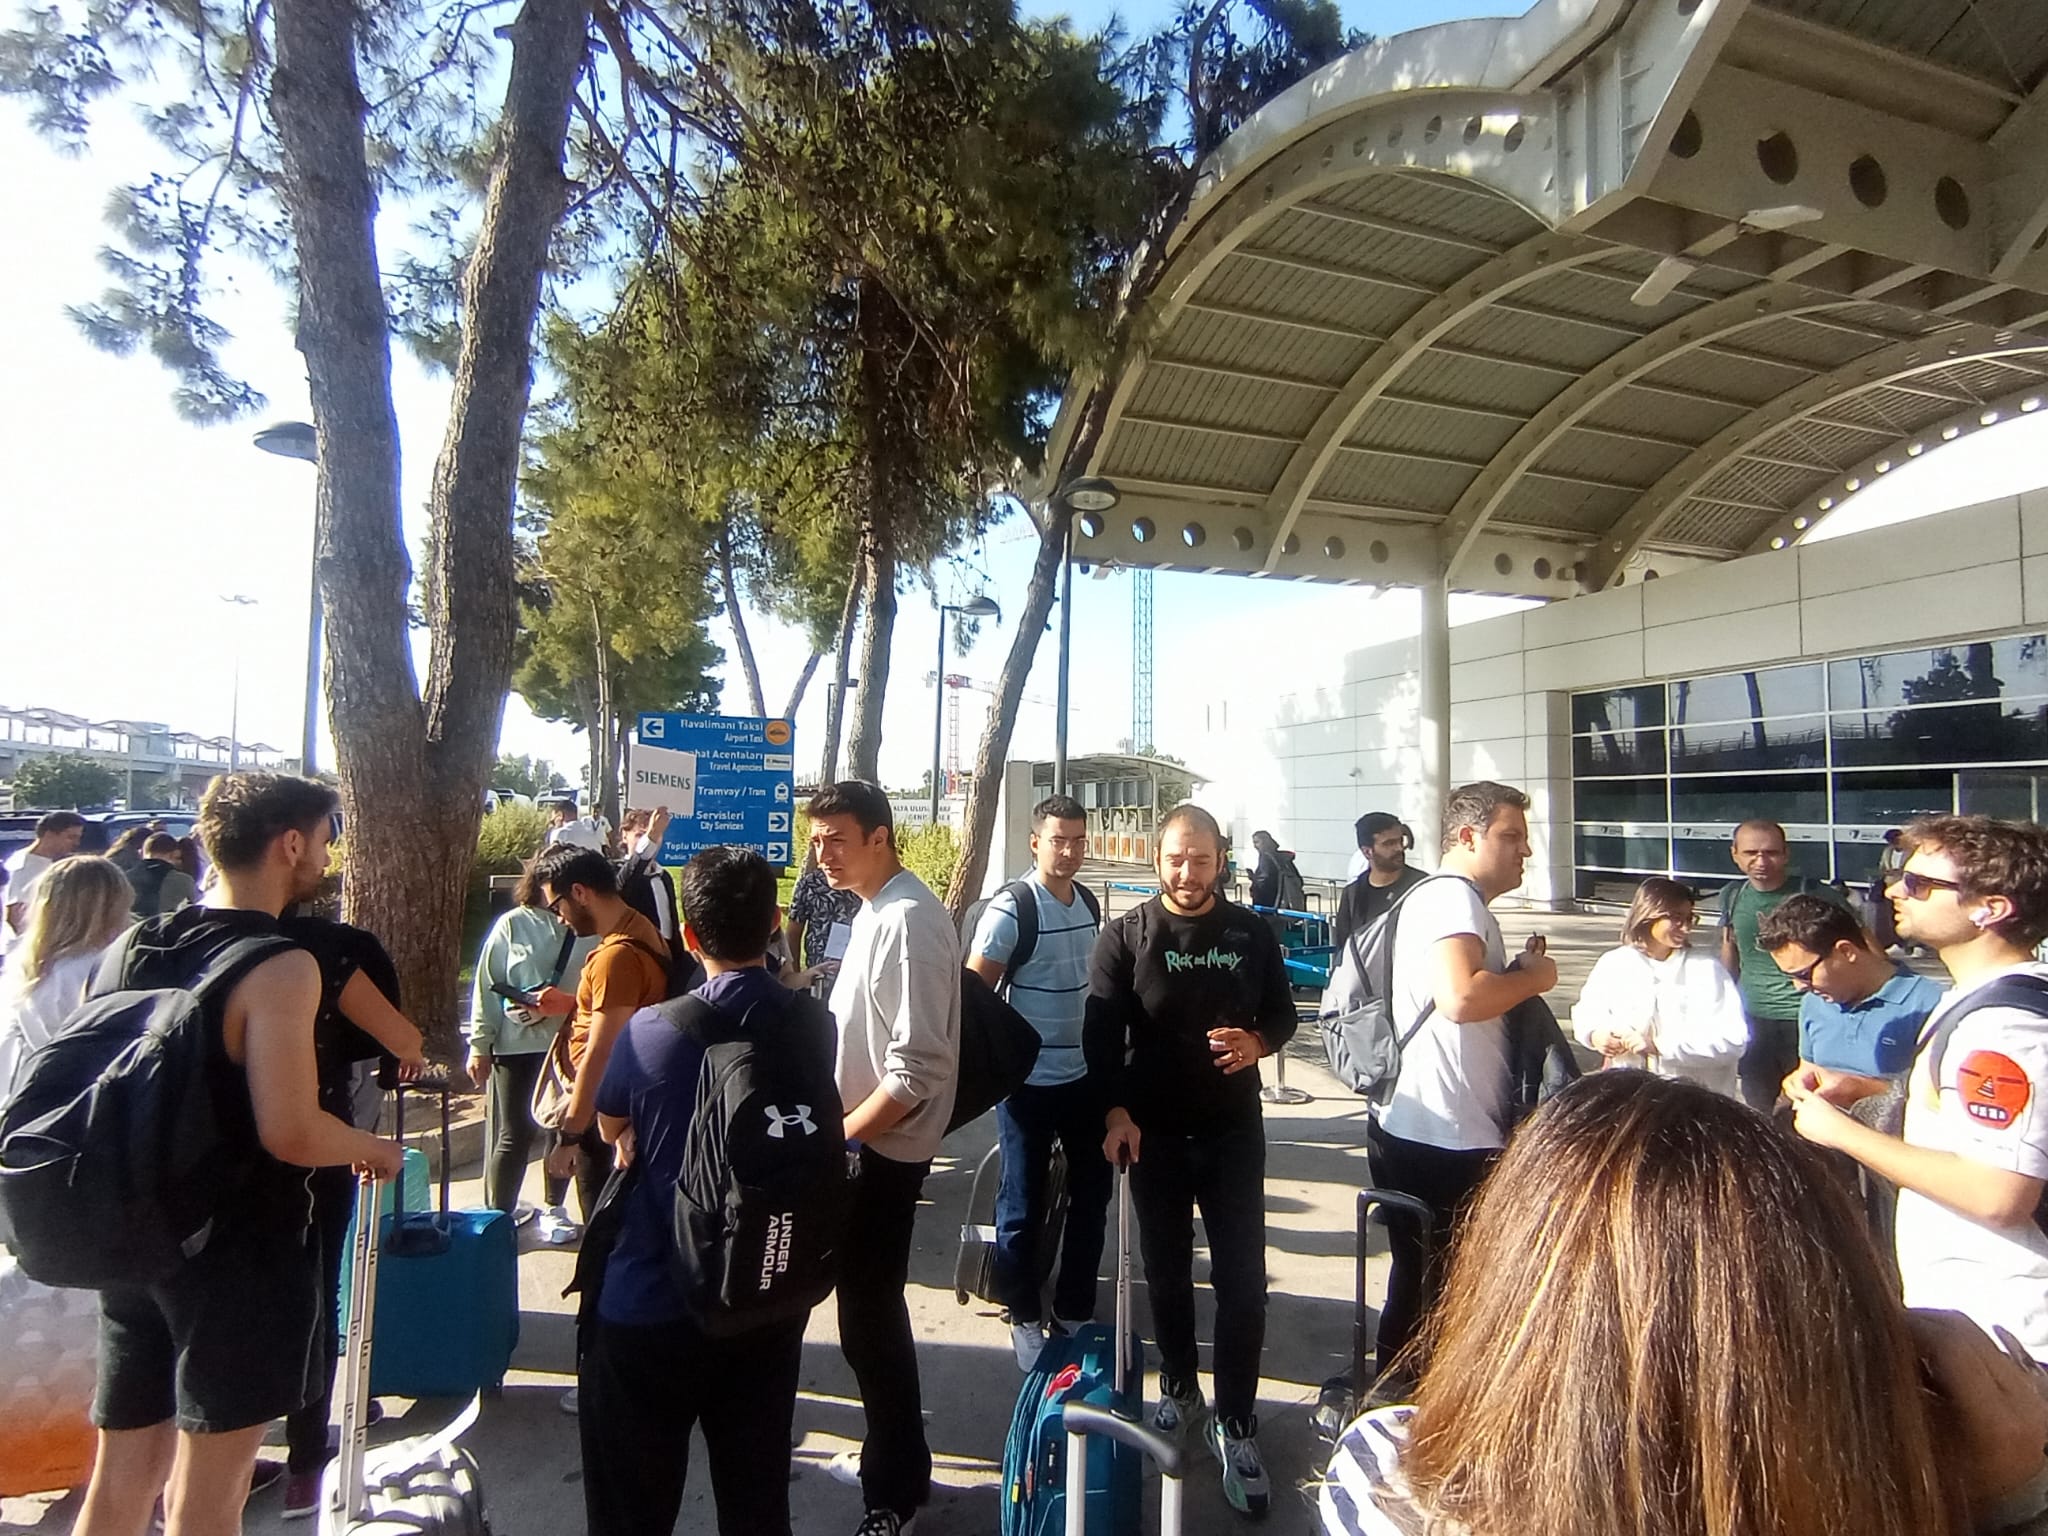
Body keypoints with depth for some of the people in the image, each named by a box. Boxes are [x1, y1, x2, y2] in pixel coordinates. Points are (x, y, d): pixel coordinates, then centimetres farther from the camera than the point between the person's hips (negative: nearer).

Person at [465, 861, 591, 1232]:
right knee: (513, 1135, 7)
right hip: (516, 1045, -1)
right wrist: (479, 1044, -1)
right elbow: (487, 985, 0)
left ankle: (553, 1210, 31)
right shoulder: (513, 925, -2)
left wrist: (568, 1003, -19)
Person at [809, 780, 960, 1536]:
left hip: (881, 1150, -9)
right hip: (863, 1142, 9)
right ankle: (891, 1455, 40)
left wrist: (838, 1135, -18)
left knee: (869, 1317, 4)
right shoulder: (876, 908, 7)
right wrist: (839, 1130, 13)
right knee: (871, 1308, 21)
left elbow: (916, 1070, -26)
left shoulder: (908, 919, -23)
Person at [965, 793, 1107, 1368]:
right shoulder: (1010, 908, -16)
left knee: (1091, 1196, 16)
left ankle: (1075, 1310, 33)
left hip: (1087, 1076, 7)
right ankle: (1024, 1319, 26)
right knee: (1024, 1207, 7)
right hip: (1030, 1081, -6)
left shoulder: (1089, 903, 5)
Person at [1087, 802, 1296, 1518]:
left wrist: (1258, 1042, -14)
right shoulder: (1125, 935, -5)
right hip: (1153, 1133, 0)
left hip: (1234, 1130, 1)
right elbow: (1101, 1032, -9)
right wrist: (1115, 1113, -20)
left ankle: (1235, 1423, 15)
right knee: (1167, 1274, 14)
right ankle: (1180, 1391, 35)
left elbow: (1283, 1010, 8)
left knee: (1243, 1283, 0)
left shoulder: (1251, 932, 0)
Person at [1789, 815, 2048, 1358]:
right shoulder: (1979, 1000, 8)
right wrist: (1859, 1088, 8)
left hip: (1989, 1324, -9)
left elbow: (1999, 1195, -31)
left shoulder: (2003, 1024, -24)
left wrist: (1844, 1131, -22)